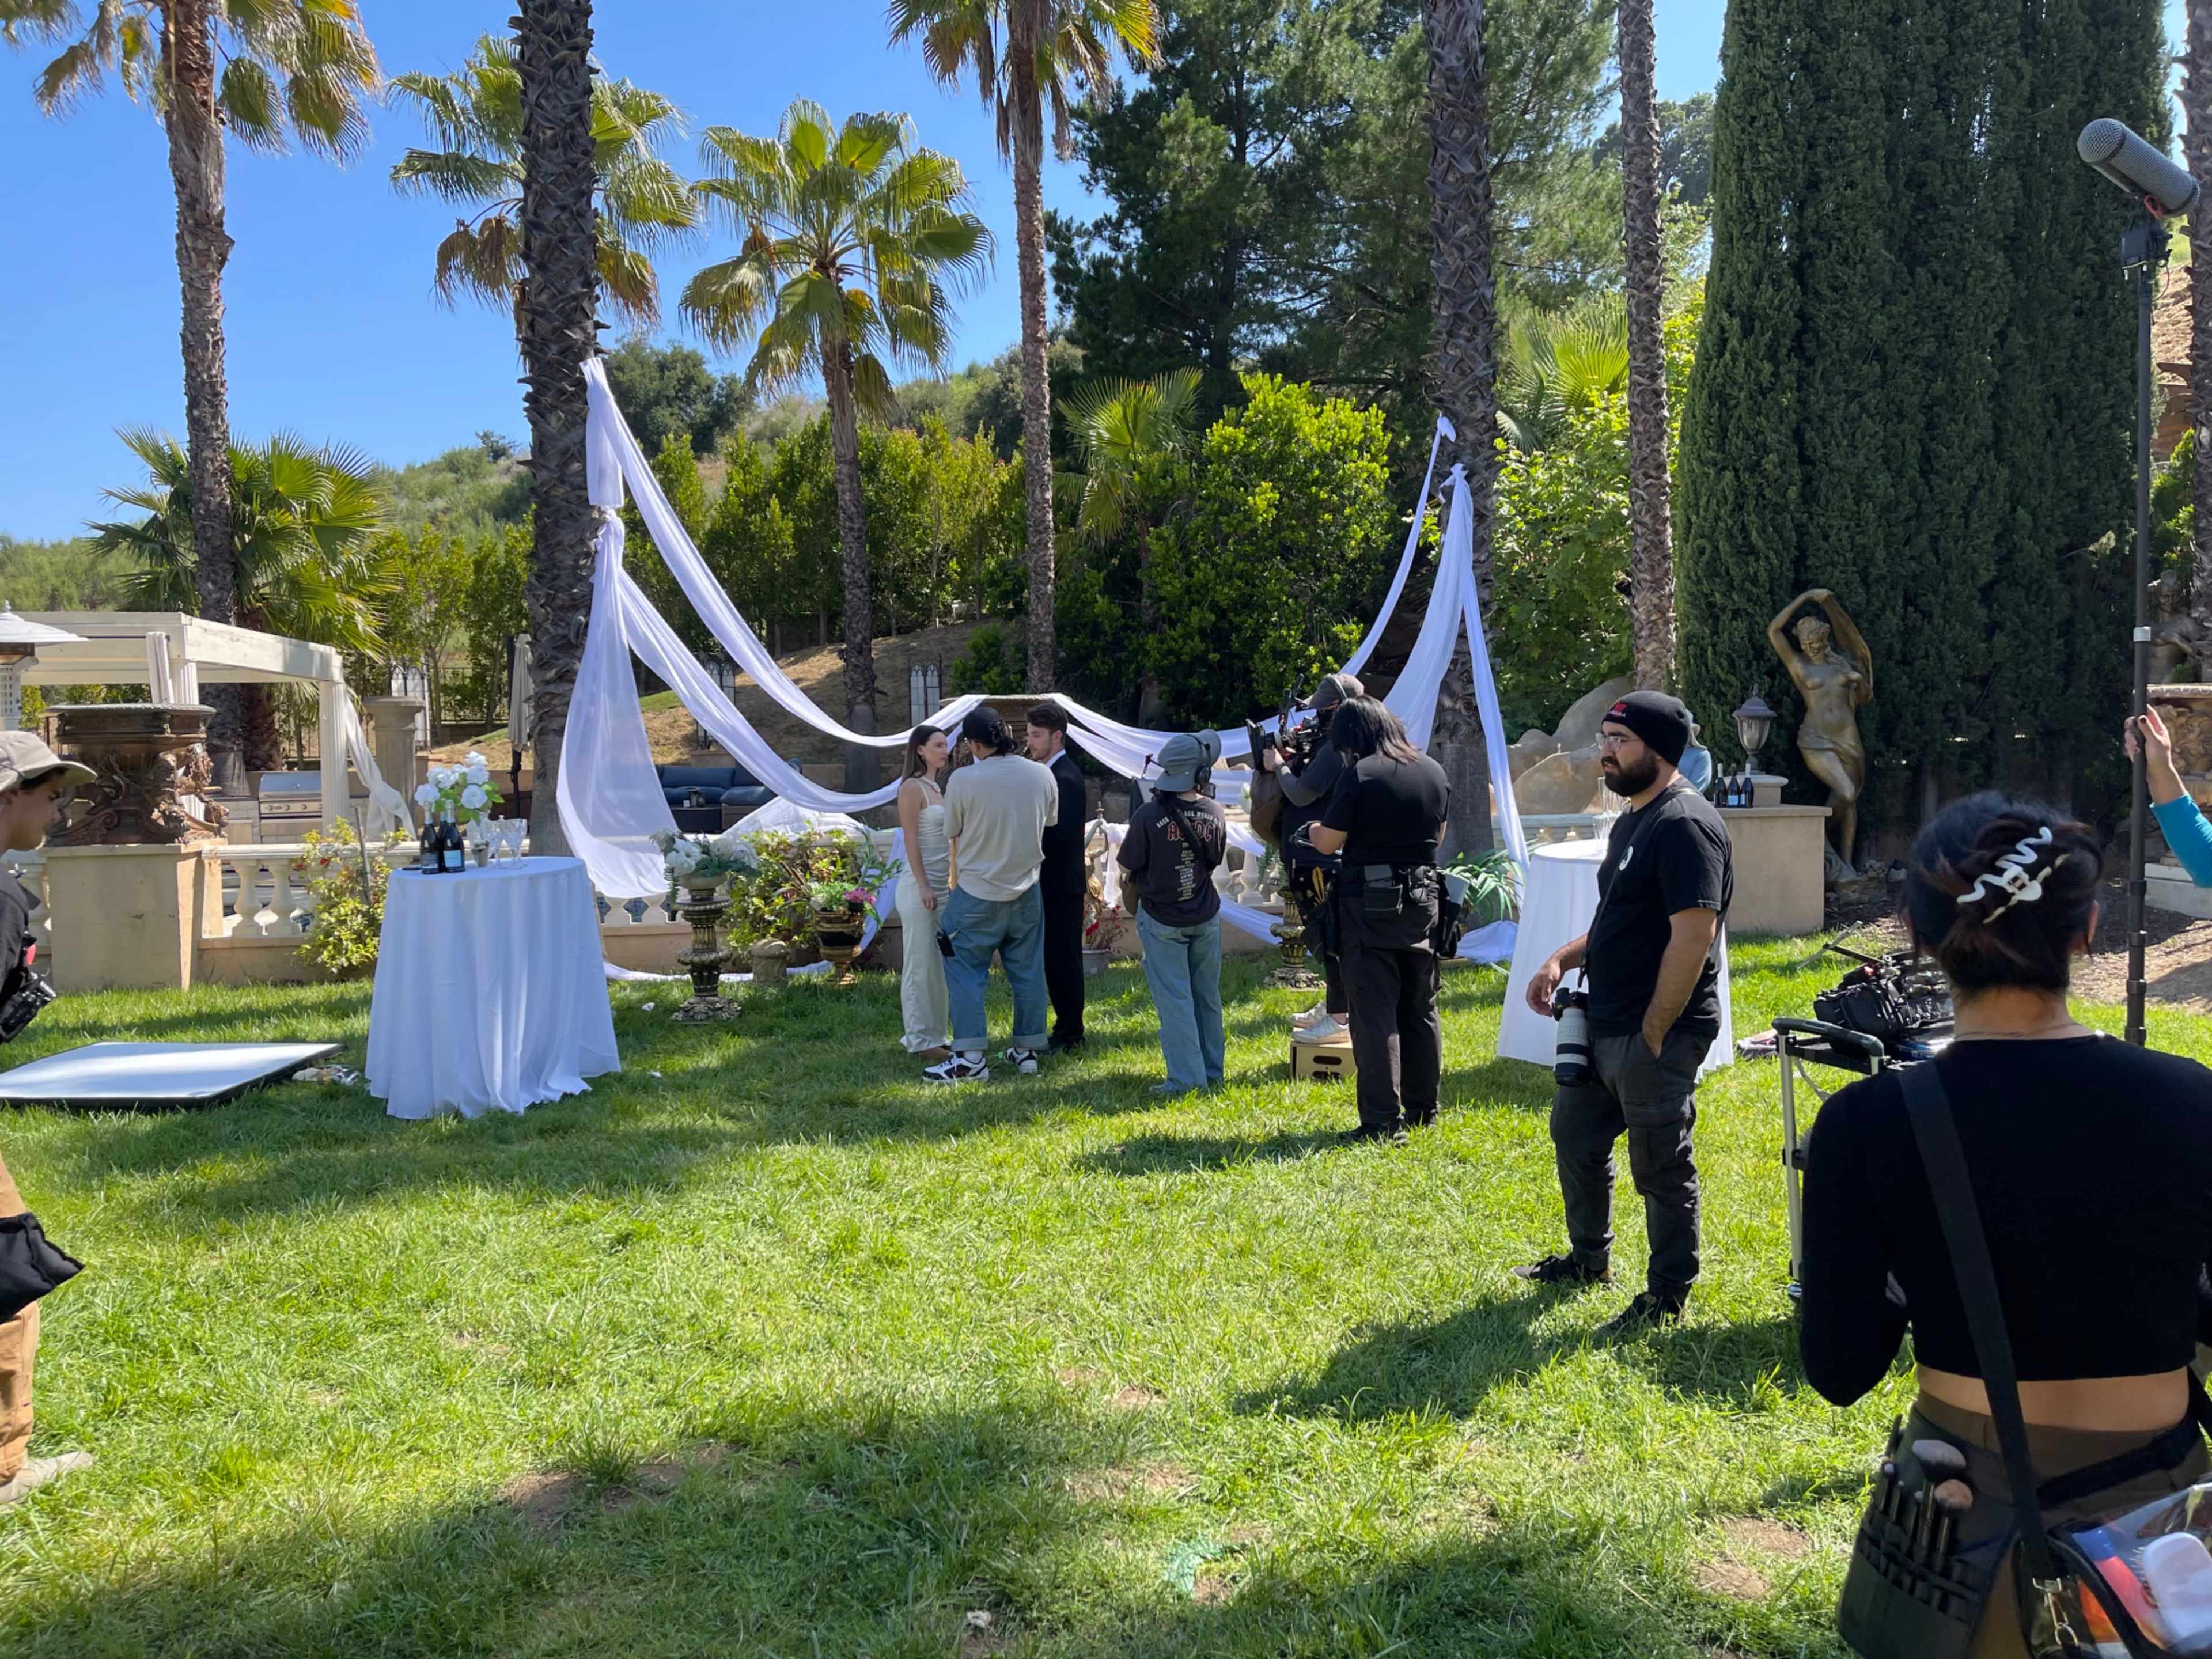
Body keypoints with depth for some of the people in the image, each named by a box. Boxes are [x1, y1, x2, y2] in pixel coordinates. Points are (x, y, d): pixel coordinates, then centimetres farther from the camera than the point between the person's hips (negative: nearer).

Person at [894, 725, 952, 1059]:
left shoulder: (936, 787, 16)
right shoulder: (912, 787, -10)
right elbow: (911, 841, -14)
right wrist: (924, 887, -18)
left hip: (942, 885, 9)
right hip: (920, 886, -9)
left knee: (940, 963, 11)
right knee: (921, 963, -3)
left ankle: (934, 1034, 19)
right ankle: (921, 1040, 4)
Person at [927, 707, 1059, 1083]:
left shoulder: (963, 780, -16)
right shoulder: (1042, 775, -4)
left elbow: (952, 834, -4)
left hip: (977, 893, -4)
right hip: (1026, 890, 4)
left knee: (966, 971, 5)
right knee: (1027, 972, 13)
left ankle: (970, 1057, 2)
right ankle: (1027, 1051, 21)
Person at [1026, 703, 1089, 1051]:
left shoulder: (1065, 777, -17)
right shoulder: (1052, 772, 13)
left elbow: (1060, 833, -25)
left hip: (1061, 884, -10)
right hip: (1054, 882, 10)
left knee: (1062, 958, -3)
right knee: (1057, 958, 14)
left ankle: (1070, 1034, 5)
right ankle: (1067, 1028, 23)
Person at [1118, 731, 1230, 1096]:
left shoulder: (1149, 815, -20)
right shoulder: (1215, 813, -10)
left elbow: (1128, 863, -8)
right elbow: (1217, 860, 5)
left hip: (1162, 919, -3)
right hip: (1206, 917, 3)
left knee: (1174, 1000, 3)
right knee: (1207, 997, 15)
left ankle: (1186, 1079, 3)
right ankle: (1212, 1073, 25)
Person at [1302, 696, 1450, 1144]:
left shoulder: (1360, 775, -14)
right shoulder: (1433, 771, 6)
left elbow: (1329, 842, -11)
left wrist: (1312, 831, 9)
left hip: (1370, 902, -6)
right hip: (1423, 897, 6)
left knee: (1375, 1013, -2)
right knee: (1421, 1009, 16)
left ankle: (1384, 1122, -3)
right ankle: (1422, 1110, 25)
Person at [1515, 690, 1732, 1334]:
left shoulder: (1685, 825, -19)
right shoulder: (1632, 820, 13)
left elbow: (1693, 935, -25)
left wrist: (1653, 1034, -22)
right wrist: (1564, 958, 8)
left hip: (1656, 1036, -10)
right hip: (1601, 1023, 10)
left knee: (1662, 1167, 4)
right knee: (1574, 1135, 21)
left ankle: (1668, 1296, 19)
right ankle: (1589, 1259, 39)